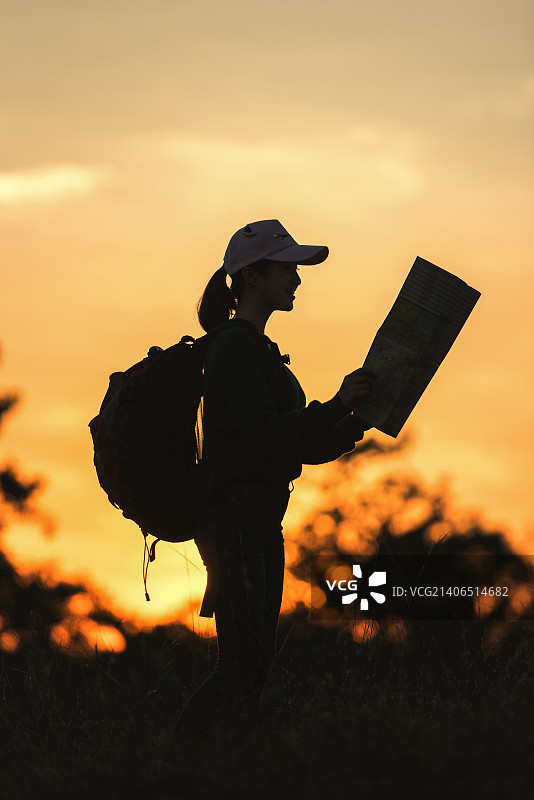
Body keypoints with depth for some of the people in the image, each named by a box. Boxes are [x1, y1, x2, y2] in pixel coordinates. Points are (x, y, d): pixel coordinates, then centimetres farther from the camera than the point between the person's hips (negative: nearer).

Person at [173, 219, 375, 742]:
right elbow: (265, 437, -22)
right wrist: (337, 405, -26)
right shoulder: (235, 347, -11)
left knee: (256, 664, 8)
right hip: (234, 518, -10)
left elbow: (304, 447, 19)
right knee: (243, 668, -12)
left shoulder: (260, 350, 19)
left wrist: (359, 419, 7)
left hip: (261, 524, 10)